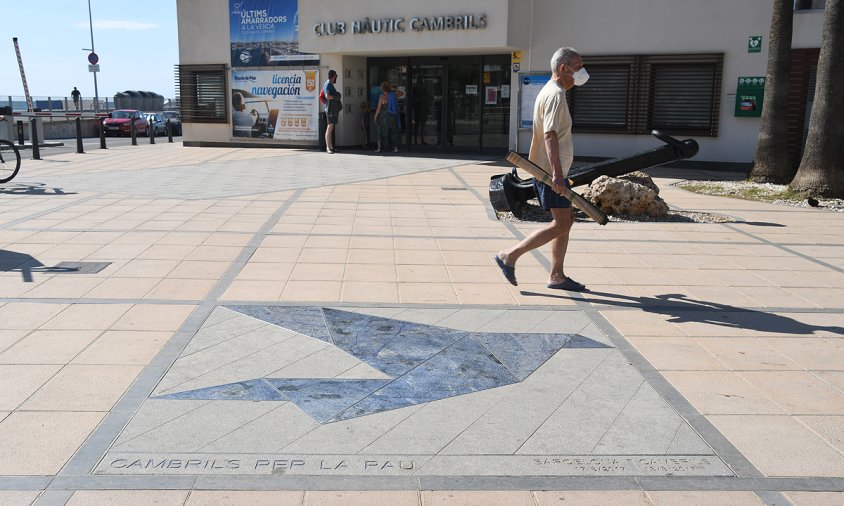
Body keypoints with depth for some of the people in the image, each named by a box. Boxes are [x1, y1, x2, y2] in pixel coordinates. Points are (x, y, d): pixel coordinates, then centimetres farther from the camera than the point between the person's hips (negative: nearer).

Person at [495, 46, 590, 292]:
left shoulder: (550, 92, 19)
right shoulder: (555, 94, -15)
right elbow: (550, 136, -26)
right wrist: (556, 173, -33)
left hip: (550, 170, 11)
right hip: (551, 172, -11)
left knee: (566, 220, 12)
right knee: (561, 224, -10)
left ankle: (557, 276, 16)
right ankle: (510, 255, -6)